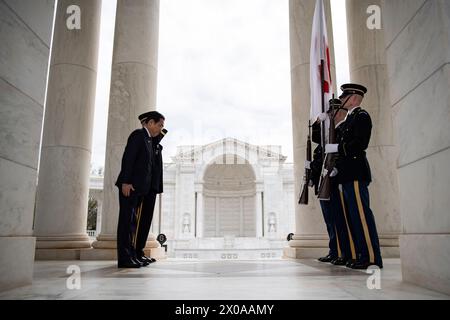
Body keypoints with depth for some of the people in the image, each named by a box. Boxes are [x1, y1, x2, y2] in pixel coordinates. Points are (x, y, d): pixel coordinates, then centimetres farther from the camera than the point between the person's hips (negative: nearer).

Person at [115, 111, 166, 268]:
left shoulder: (151, 140, 22)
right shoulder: (138, 134, -5)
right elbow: (128, 158, -13)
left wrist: (159, 135, 9)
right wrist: (125, 182, -21)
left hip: (143, 188, 9)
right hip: (131, 186, -9)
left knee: (141, 221, 9)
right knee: (128, 219, -7)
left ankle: (137, 254, 16)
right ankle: (125, 258, -5)